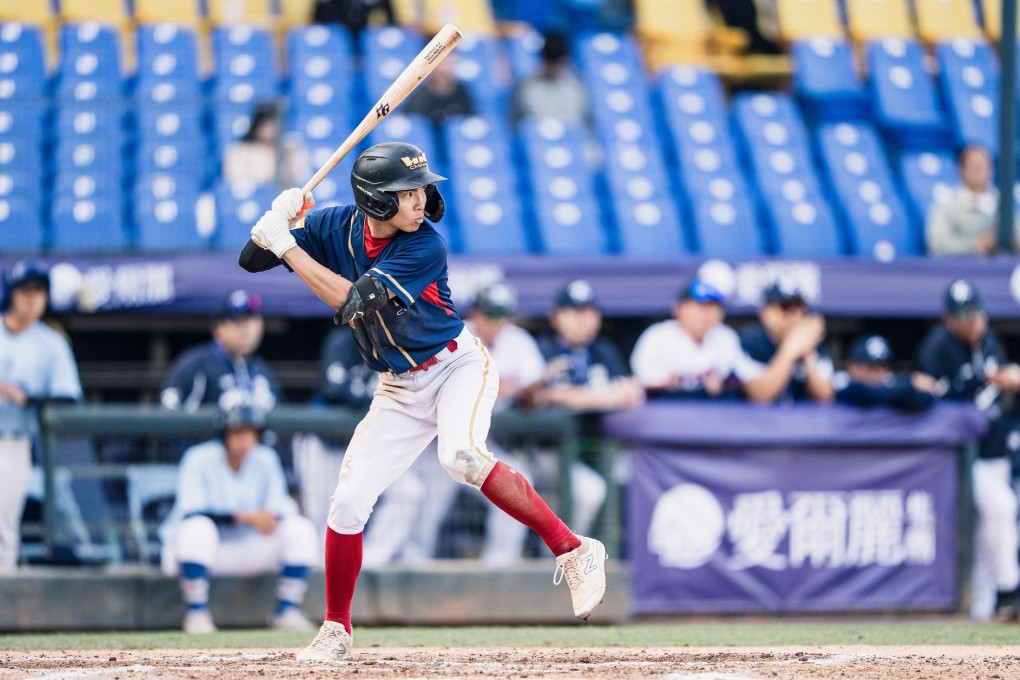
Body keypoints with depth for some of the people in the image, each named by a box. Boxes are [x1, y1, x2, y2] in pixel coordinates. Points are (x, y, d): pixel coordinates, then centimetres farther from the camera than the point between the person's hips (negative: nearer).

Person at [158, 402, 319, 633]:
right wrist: (244, 516, -37)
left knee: (300, 528, -14)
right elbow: (191, 513, -27)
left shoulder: (265, 459, -4)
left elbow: (279, 506, -4)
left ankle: (287, 612, -8)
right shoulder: (199, 460, -17)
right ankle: (196, 613, -24)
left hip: (247, 550, 4)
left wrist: (272, 515, -31)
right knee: (197, 529, -39)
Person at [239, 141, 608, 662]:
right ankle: (335, 631, 14)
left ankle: (573, 552, -28)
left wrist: (288, 246, -28)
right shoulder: (334, 228, -8)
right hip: (400, 389, 5)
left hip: (459, 366, -5)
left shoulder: (425, 247, -23)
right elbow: (251, 259, -4)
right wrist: (276, 221, -24)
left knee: (460, 456, -34)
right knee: (349, 501, -3)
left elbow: (350, 302, -29)